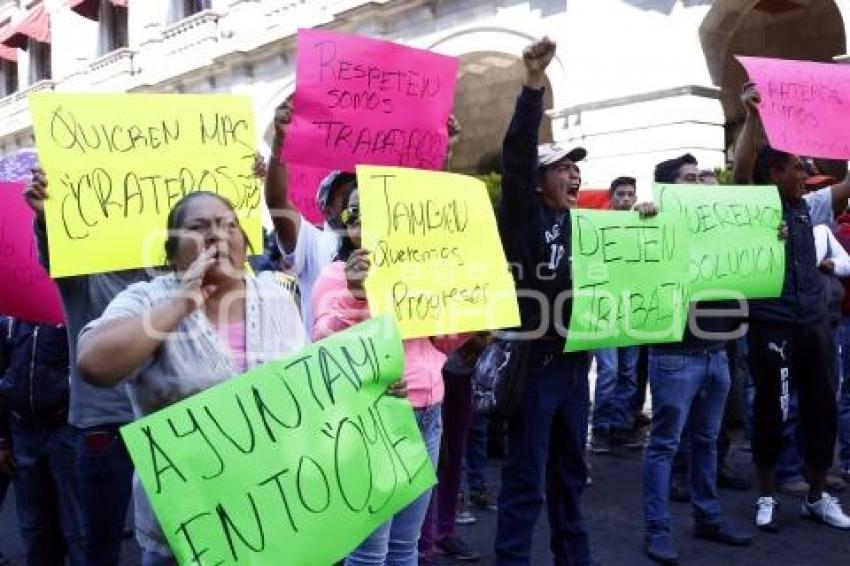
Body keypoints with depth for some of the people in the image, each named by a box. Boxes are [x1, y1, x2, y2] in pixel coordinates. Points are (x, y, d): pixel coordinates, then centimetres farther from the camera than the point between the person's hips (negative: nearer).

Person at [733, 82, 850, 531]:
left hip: (814, 325, 6)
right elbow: (741, 170, -22)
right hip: (771, 326, -6)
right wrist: (752, 116, -29)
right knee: (771, 412, 3)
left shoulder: (810, 206, 11)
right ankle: (766, 495, 18)